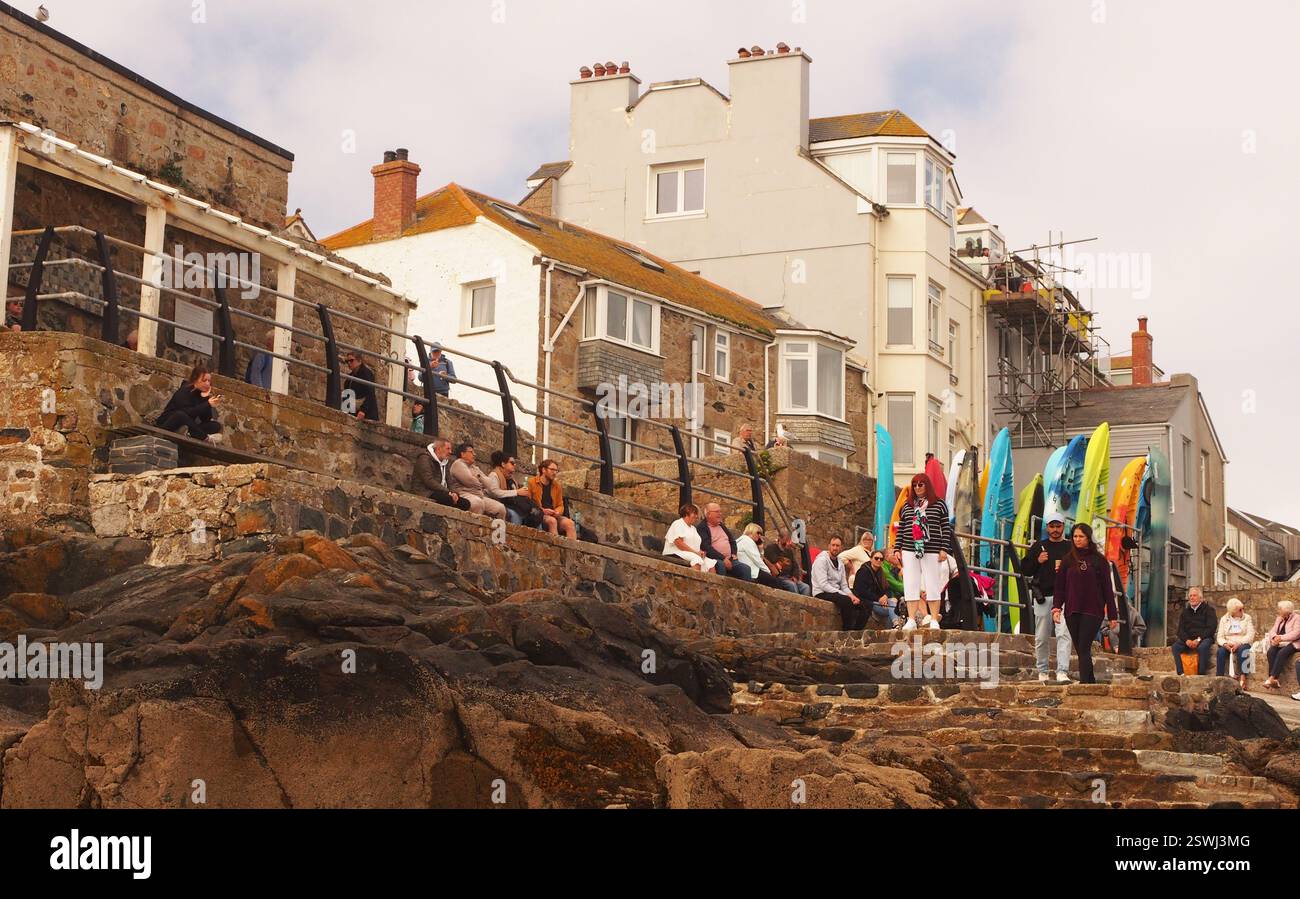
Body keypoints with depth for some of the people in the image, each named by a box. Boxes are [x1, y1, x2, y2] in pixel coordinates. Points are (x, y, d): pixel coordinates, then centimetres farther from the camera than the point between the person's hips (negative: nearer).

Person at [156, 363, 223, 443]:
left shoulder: (203, 393, 3)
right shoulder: (184, 391, -13)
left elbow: (206, 419, -6)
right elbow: (187, 413, -31)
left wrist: (205, 398, -15)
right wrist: (208, 404, -36)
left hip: (187, 427, 6)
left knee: (216, 425, -12)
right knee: (180, 415, -39)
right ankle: (205, 438, -31)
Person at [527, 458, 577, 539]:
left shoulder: (557, 486, 17)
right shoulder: (531, 483, 1)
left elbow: (560, 505, 20)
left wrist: (557, 512, -4)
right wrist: (542, 510, -16)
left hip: (553, 516, 5)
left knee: (569, 523, -23)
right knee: (552, 521, -35)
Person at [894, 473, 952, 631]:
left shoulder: (939, 505, 4)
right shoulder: (907, 506, 12)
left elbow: (946, 528, 2)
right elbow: (900, 529, 14)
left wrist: (944, 549, -6)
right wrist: (897, 549, 7)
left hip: (932, 552, -3)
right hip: (909, 551, 3)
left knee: (932, 585, -1)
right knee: (911, 585, 0)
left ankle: (934, 619, 4)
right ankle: (911, 620, 1)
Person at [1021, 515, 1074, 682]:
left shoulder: (1071, 547, 11)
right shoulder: (1038, 546, 14)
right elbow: (1025, 569, 11)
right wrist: (1037, 561, -7)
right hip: (1042, 597, 2)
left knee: (1063, 634, -15)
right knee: (1042, 637, 6)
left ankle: (1062, 672, -21)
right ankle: (1042, 672, 17)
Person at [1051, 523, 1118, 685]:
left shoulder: (1098, 560, 3)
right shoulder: (1068, 560, 10)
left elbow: (1107, 588, 3)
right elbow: (1059, 586, 8)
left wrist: (1113, 615, 1)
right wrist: (1056, 607, -7)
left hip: (1093, 611, -4)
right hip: (1072, 611, 4)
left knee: (1084, 648, -14)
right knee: (1080, 650, 5)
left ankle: (1084, 683, -19)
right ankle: (1091, 682, 14)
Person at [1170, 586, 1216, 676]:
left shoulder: (1208, 609, 5)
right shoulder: (1186, 611, 19)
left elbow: (1211, 628, -6)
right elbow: (1181, 629, 12)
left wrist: (1199, 639, -18)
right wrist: (1187, 640, -9)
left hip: (1204, 638, -4)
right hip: (1188, 638, 4)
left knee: (1202, 647, -38)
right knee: (1175, 647, -23)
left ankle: (1202, 674, -32)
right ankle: (1180, 674, -26)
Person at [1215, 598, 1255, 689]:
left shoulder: (1247, 618, 7)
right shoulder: (1224, 619, 11)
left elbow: (1250, 636, -5)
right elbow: (1220, 637, 5)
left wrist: (1238, 643, -20)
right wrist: (1225, 644, -18)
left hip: (1242, 644, -1)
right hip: (1228, 645, 1)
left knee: (1241, 650, -37)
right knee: (1221, 651, -31)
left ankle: (1242, 677, -35)